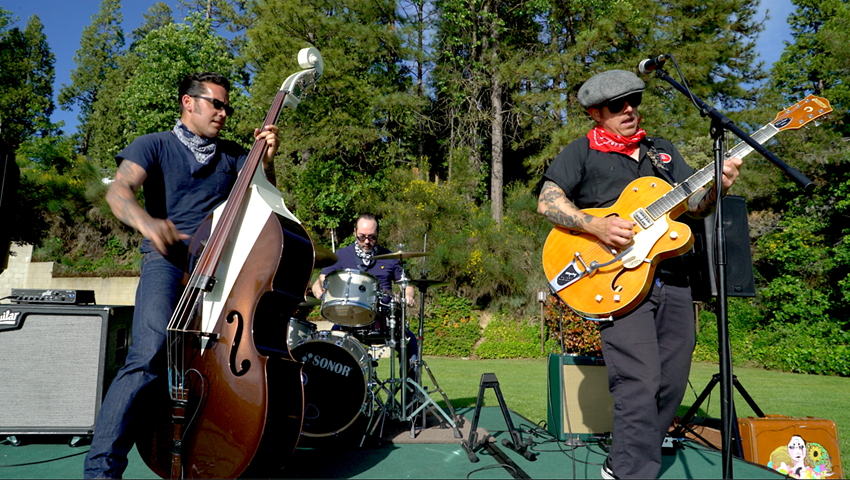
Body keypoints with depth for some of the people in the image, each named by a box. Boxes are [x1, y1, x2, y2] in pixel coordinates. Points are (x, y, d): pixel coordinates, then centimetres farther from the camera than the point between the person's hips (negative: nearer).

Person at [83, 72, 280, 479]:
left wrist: (266, 158, -5)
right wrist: (146, 221, -30)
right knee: (151, 355, -25)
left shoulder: (232, 155, 22)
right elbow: (118, 191, -7)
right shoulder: (155, 146, 10)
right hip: (169, 261, -4)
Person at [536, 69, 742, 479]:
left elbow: (695, 205, 17)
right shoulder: (580, 153, 6)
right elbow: (547, 202, -6)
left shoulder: (664, 151, 23)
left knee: (672, 384, 8)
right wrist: (596, 226, -20)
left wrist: (716, 187, -5)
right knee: (640, 384, -14)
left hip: (673, 280, 6)